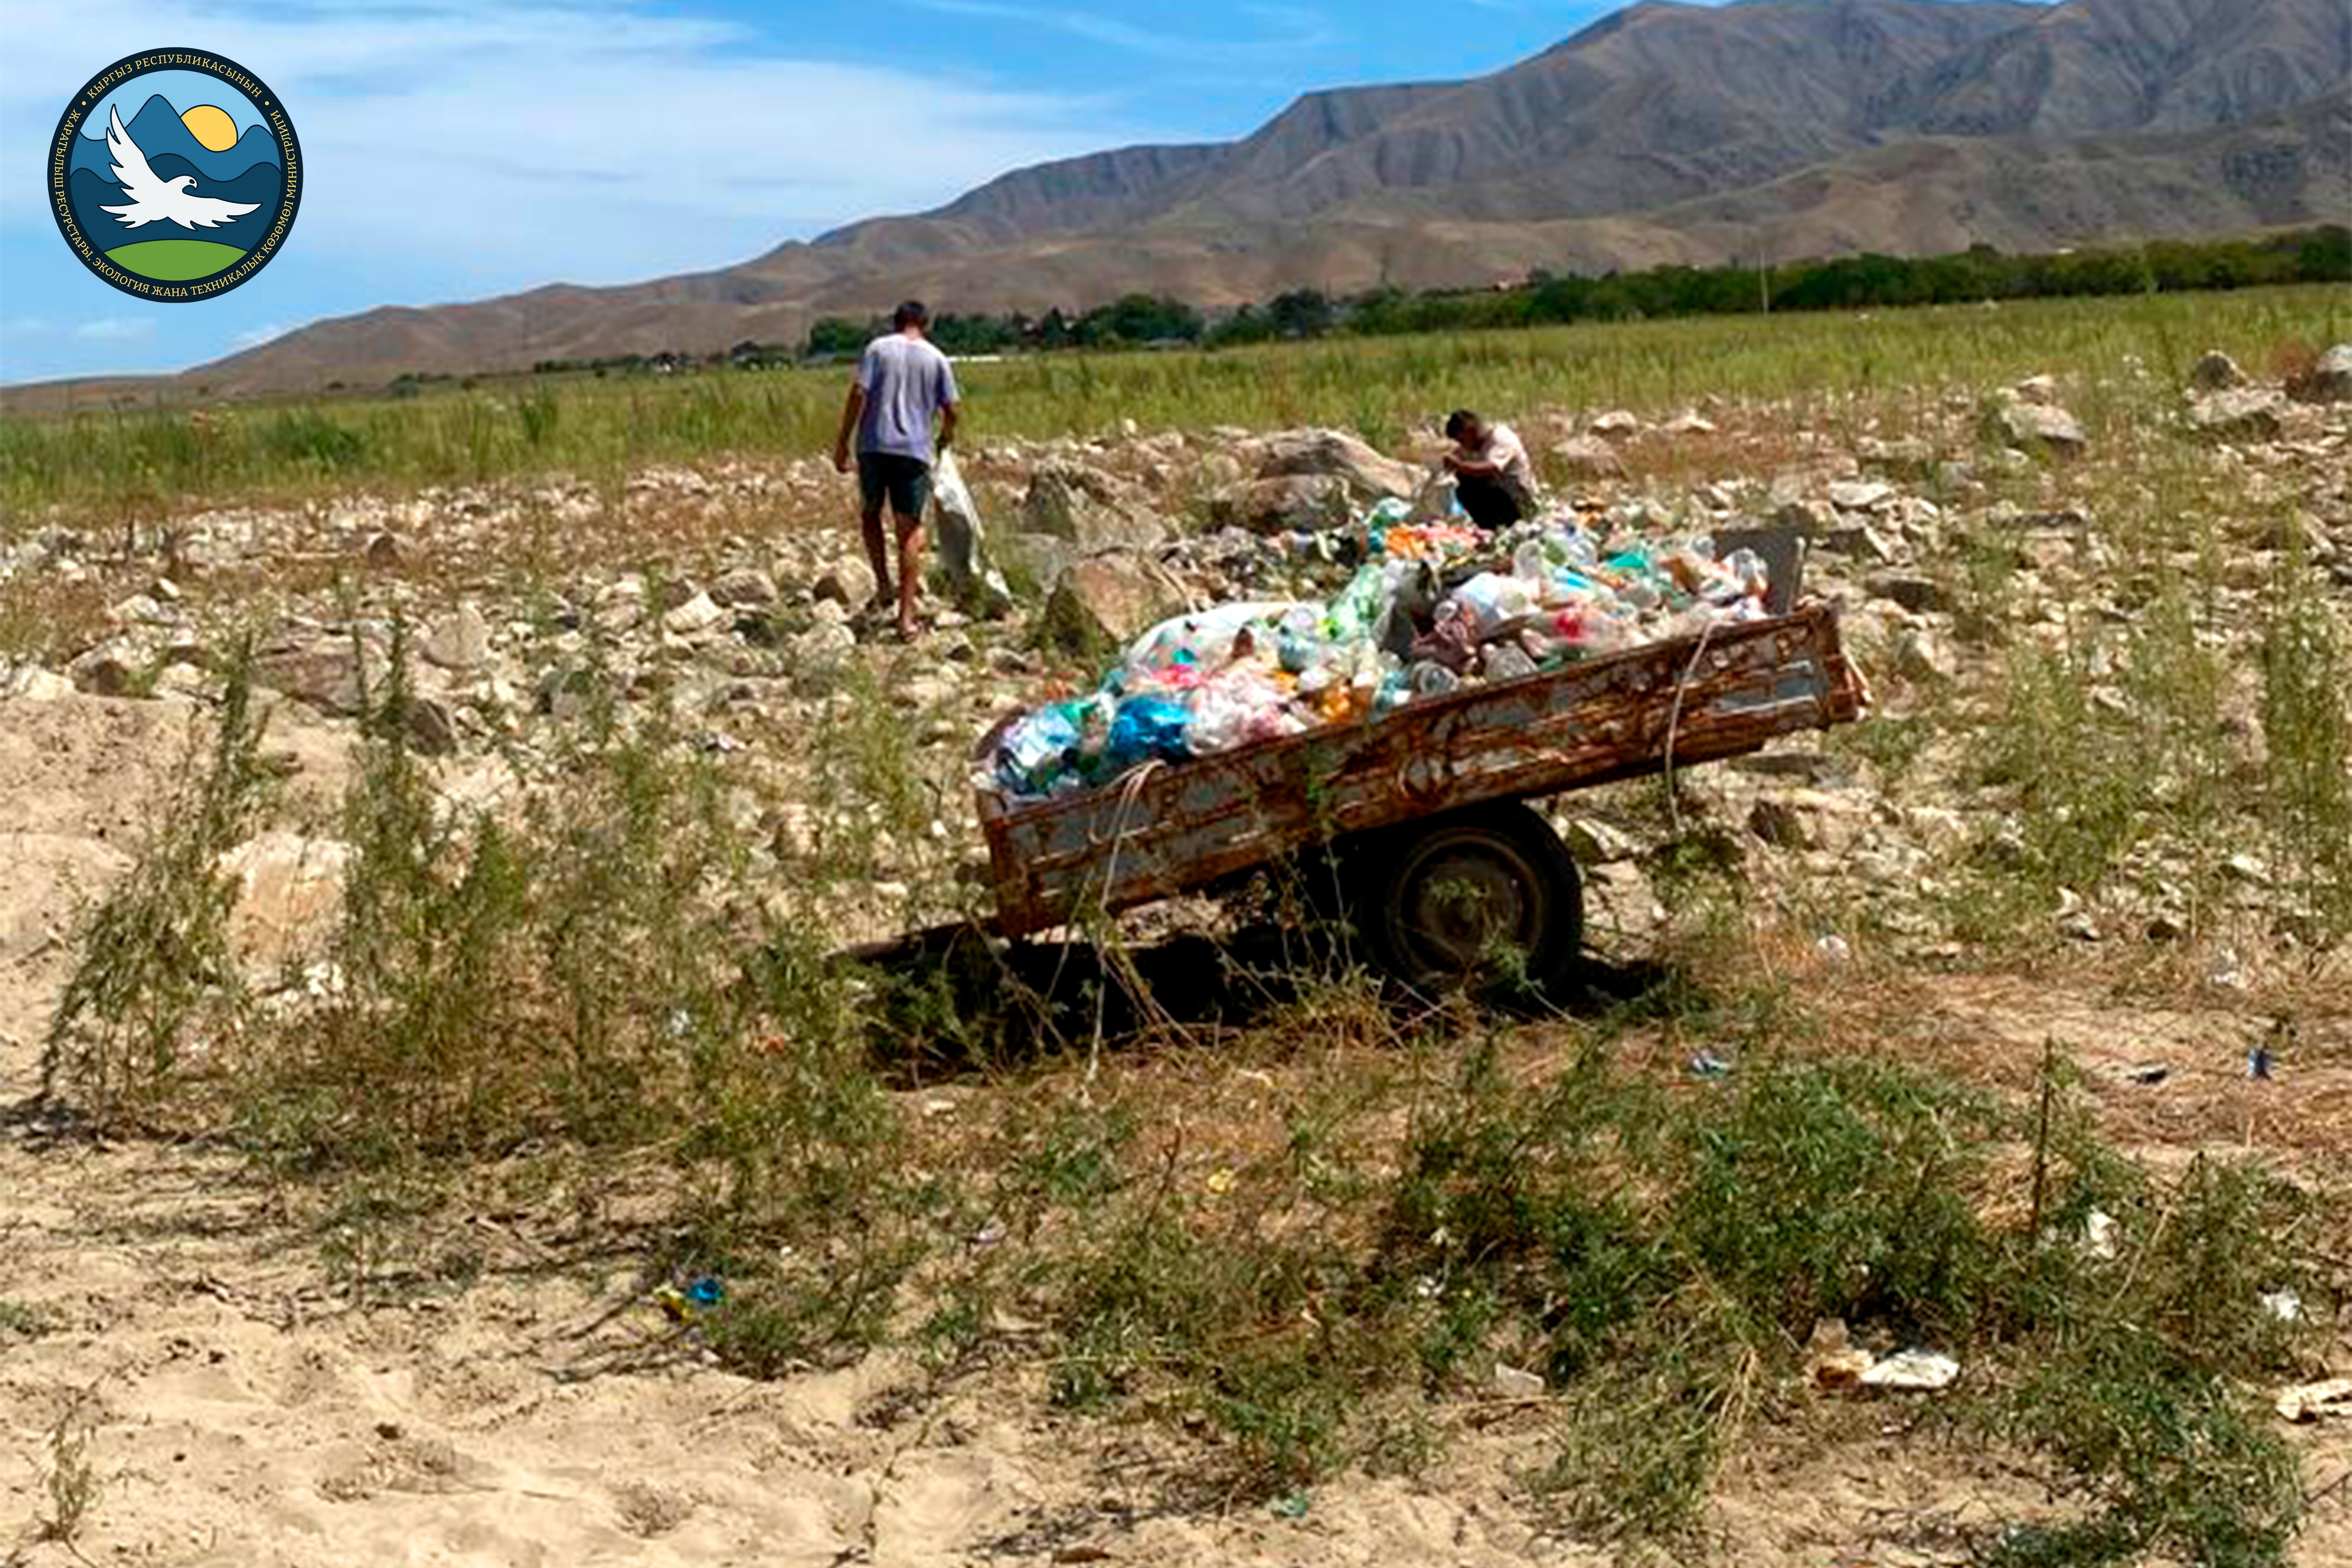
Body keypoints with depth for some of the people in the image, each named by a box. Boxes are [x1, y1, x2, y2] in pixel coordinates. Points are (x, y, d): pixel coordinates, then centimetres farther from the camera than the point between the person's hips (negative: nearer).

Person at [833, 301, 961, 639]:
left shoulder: (878, 349, 2)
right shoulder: (937, 359, 6)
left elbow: (859, 395, -6)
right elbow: (950, 410, 3)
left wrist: (842, 442, -1)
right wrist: (947, 435, 25)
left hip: (874, 446, 0)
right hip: (915, 450, 0)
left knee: (870, 514, 22)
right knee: (910, 530, 3)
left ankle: (883, 585, 13)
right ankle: (907, 615, 0)